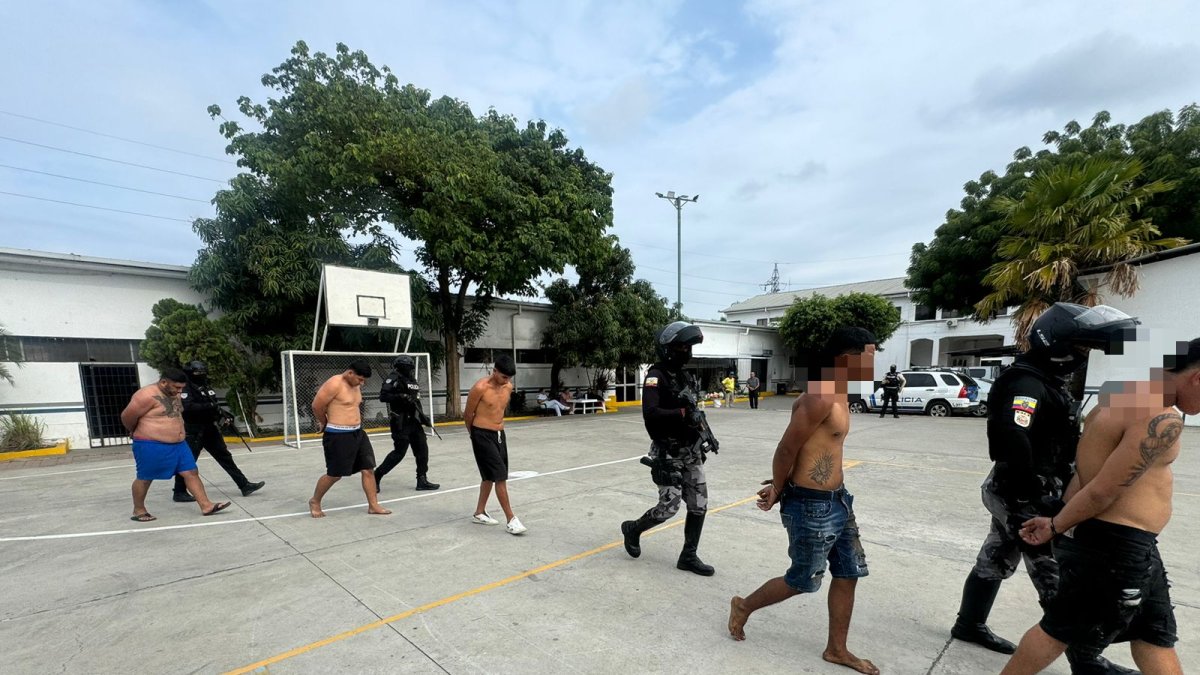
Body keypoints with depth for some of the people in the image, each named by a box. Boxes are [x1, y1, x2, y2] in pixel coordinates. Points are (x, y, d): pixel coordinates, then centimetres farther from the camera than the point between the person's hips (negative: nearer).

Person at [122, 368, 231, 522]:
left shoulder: (174, 395, 10)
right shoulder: (147, 395, -19)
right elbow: (127, 417, -13)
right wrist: (137, 432, 5)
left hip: (178, 444, 8)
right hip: (151, 446, -8)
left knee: (191, 472, 2)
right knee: (144, 478, 9)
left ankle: (206, 506, 2)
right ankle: (138, 511, 29)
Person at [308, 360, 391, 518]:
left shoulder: (356, 385, 9)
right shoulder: (334, 384, -17)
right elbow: (317, 405, -14)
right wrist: (325, 423, 3)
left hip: (357, 433, 8)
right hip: (338, 436, -8)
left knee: (368, 469, 5)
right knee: (334, 474, 3)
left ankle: (373, 505, 13)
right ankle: (314, 502, 28)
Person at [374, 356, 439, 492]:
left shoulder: (411, 380, 15)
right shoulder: (393, 378, -10)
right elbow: (383, 396, -21)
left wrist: (423, 417, 15)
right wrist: (401, 397, -31)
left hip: (413, 420, 8)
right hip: (400, 422, -8)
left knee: (422, 449, 6)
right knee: (399, 452, -6)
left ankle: (422, 480, 14)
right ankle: (375, 477, 8)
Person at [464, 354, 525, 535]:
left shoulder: (508, 387, 1)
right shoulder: (480, 388, -19)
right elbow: (468, 415, -6)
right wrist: (475, 434, 8)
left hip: (499, 434, 7)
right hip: (482, 435, -7)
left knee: (490, 476, 16)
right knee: (500, 477, -9)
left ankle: (479, 513, 32)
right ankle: (511, 520, -2)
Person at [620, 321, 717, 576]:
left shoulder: (684, 376, 11)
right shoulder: (656, 376, -16)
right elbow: (650, 413, -29)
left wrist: (704, 435, 9)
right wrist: (684, 413, -31)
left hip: (691, 452, 8)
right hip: (668, 455, -8)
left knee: (699, 505, 7)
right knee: (668, 507, -2)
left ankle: (688, 556, 22)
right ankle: (632, 529, 25)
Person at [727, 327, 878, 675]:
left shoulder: (838, 395, 8)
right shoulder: (821, 397, -25)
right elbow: (786, 449, -19)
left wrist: (781, 484, 8)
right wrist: (778, 491, -4)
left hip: (837, 500, 9)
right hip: (812, 506, -9)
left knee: (848, 574, 18)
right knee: (804, 581, 9)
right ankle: (743, 607, 32)